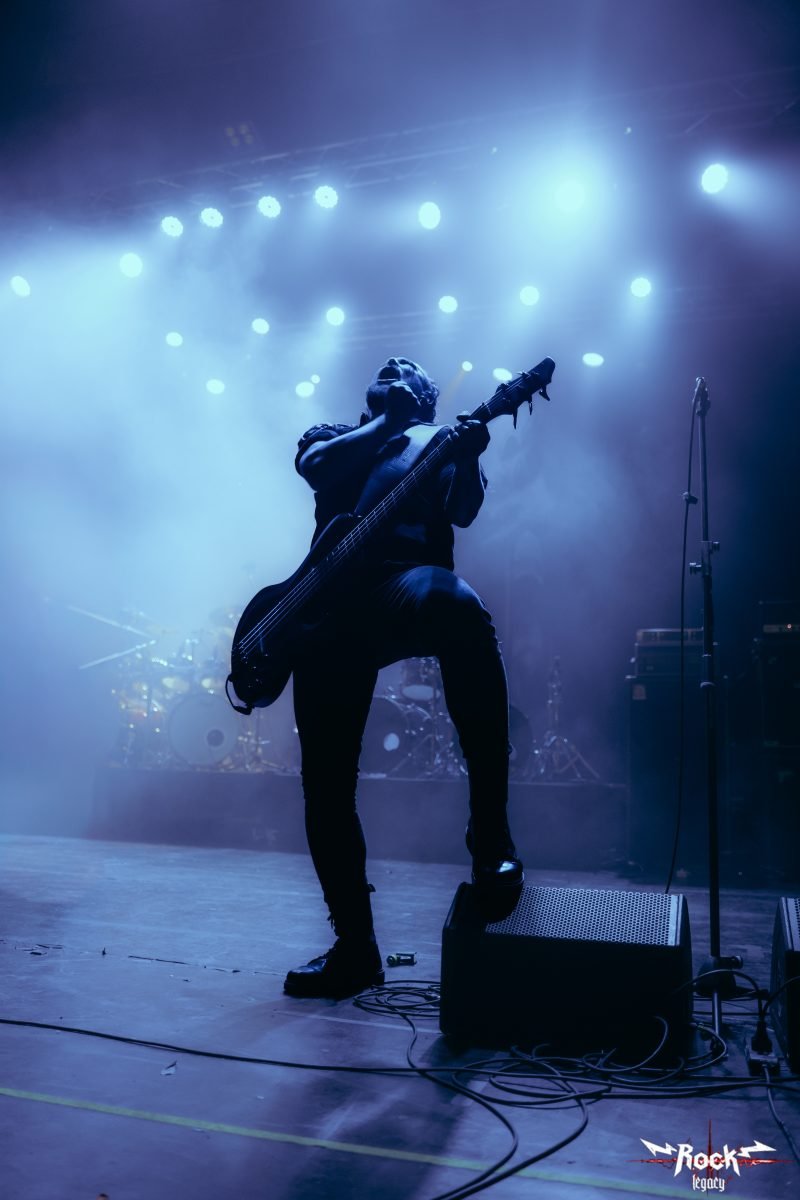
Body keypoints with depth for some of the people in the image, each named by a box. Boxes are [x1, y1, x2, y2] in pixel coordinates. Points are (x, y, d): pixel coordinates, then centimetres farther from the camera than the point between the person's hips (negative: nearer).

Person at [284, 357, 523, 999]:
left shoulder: (438, 440, 24)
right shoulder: (334, 437, 32)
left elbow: (464, 510, 3)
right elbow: (314, 463, 7)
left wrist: (469, 456, -15)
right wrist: (384, 424, 8)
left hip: (407, 578, -3)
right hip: (328, 601, 3)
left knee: (461, 610, -40)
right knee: (326, 779, -3)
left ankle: (492, 837, -29)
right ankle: (354, 946, 14)